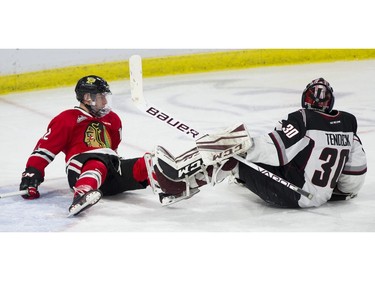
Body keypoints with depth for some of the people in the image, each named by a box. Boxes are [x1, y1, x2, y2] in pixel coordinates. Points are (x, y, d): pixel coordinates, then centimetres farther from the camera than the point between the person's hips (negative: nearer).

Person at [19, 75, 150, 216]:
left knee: (141, 166, -22)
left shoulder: (112, 120, 27)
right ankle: (81, 194, -72)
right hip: (81, 165, -6)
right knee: (97, 166, -42)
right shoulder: (67, 119, 7)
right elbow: (45, 147, 3)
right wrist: (32, 172, -4)